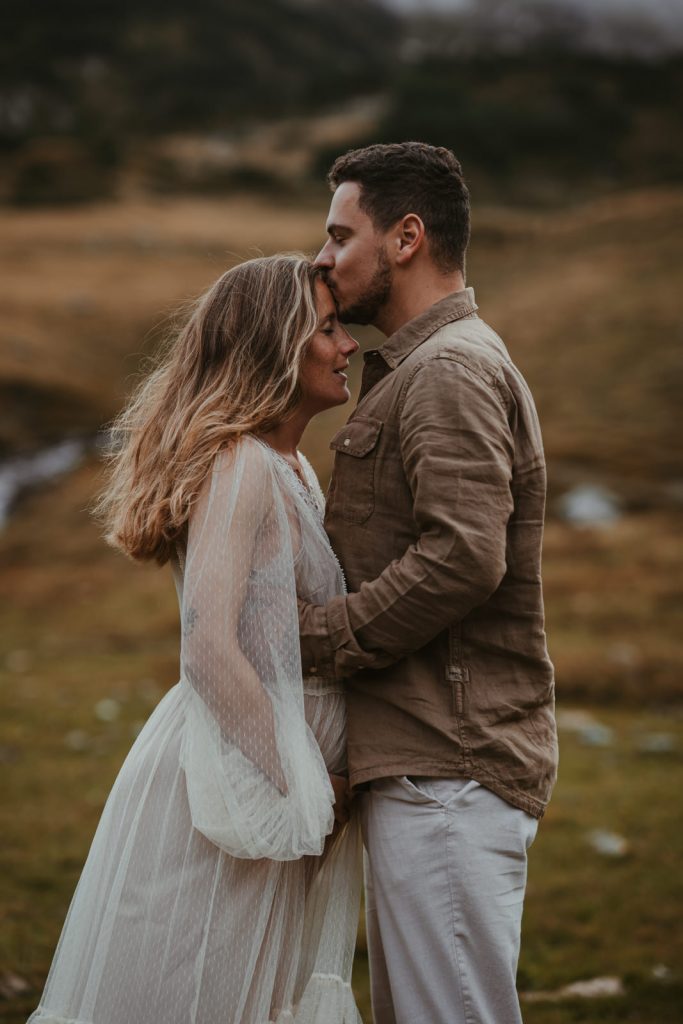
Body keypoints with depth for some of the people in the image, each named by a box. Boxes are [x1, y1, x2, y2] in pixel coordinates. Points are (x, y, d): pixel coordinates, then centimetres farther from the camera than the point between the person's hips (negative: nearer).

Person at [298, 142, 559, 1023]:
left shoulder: (451, 371, -11)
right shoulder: (413, 371, 23)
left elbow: (463, 557, -24)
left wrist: (313, 634, -16)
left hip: (449, 769, -11)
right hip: (419, 763, 11)